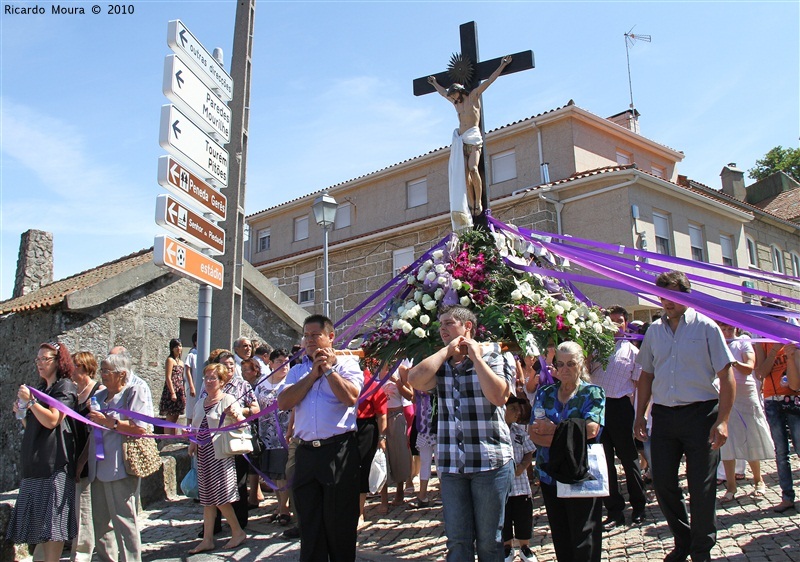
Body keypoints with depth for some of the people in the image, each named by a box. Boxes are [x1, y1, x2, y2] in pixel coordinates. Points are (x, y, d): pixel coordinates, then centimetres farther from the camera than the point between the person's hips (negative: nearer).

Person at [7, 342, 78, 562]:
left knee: (51, 521, -7)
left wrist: (30, 401, -16)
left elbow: (51, 420, -17)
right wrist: (21, 412, 9)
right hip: (34, 462, 8)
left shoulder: (65, 387, -4)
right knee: (38, 521, 8)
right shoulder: (40, 388, 20)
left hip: (54, 463, -8)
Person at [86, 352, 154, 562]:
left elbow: (141, 428, -16)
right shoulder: (100, 396, 18)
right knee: (100, 522, 14)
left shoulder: (135, 392, -4)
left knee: (124, 521, -3)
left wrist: (108, 421, -14)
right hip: (98, 468, 8)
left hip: (120, 468, -8)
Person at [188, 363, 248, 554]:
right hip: (203, 453, 7)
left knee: (220, 498, -4)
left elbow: (241, 424, -13)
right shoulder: (200, 403, 14)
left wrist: (235, 416, -34)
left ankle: (238, 532, 12)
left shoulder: (228, 400, -6)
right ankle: (207, 539, 17)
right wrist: (193, 443, 5)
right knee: (207, 498, 10)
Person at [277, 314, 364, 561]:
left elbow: (351, 397, -16)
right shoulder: (297, 371, 16)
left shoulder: (346, 364, 3)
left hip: (338, 451, -4)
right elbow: (283, 402, -1)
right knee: (309, 521, 13)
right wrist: (313, 374, -4)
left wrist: (328, 368, -8)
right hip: (306, 452, 4)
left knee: (339, 521, 4)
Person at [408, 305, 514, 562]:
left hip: (490, 462, -3)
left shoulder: (493, 358, 1)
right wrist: (448, 350, -4)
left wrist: (475, 357, -10)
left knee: (489, 540, 8)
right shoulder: (441, 363, 11)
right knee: (457, 541, 9)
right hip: (450, 464, 3)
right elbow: (415, 379, -11)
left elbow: (499, 396, -18)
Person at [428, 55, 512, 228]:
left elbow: (489, 80, 8)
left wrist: (502, 65, 7)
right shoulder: (456, 102, 25)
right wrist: (434, 83, 56)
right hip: (461, 140, 5)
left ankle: (478, 203, -21)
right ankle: (471, 205, -14)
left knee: (473, 169, -25)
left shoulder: (474, 96, 9)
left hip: (473, 138, -5)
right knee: (464, 175, -10)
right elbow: (443, 92, 43)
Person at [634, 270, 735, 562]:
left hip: (700, 414, -4)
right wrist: (640, 415, 11)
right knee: (662, 481, 7)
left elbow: (727, 376, -7)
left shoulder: (705, 326, -4)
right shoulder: (654, 330, 9)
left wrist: (722, 420, -13)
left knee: (701, 486, 4)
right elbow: (646, 375, 15)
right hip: (663, 415, 4)